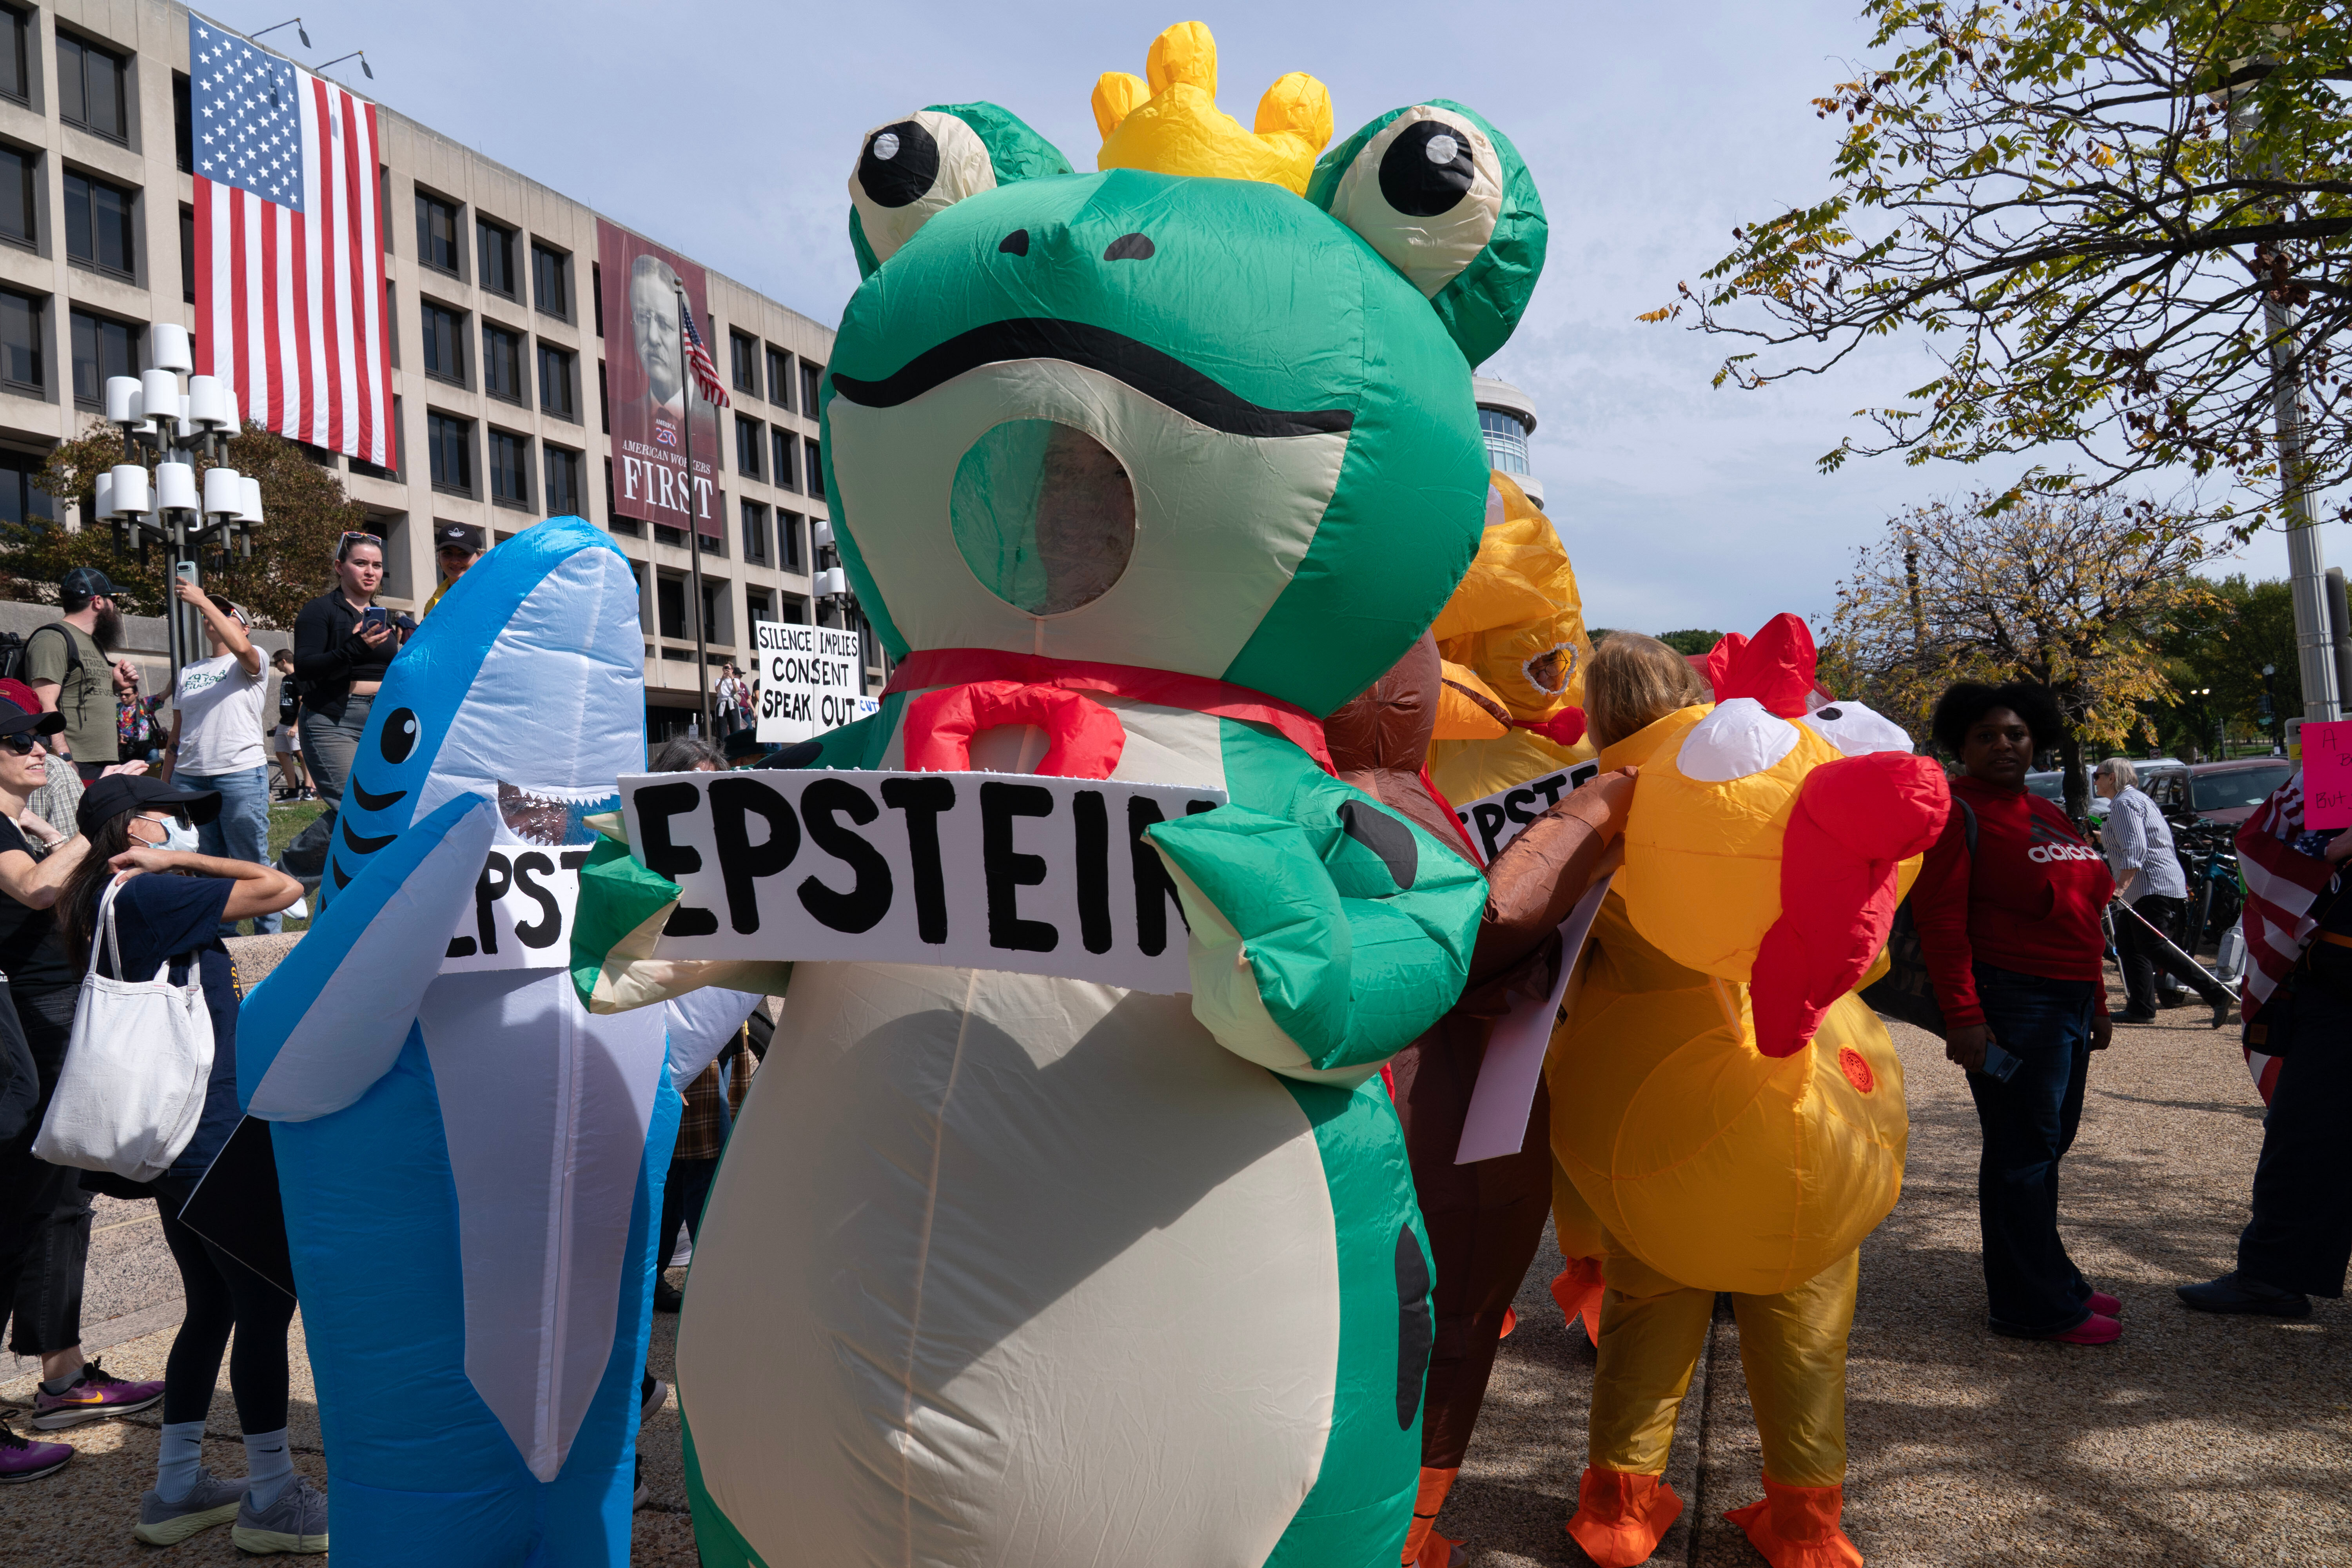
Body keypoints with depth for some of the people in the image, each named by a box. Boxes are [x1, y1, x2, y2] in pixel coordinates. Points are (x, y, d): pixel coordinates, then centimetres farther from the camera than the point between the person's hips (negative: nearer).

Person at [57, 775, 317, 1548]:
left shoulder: (109, 902, 11)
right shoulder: (149, 897, -16)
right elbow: (282, 888, -18)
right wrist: (175, 861, -11)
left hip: (170, 1138, 10)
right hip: (209, 1139, -10)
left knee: (213, 1305, 19)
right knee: (268, 1302, 0)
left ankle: (177, 1489, 29)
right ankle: (272, 1500, 10)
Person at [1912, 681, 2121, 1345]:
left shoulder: (2048, 815, 18)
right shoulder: (1955, 810, -9)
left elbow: (2081, 913, 22)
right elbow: (1940, 918, -16)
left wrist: (2096, 1003, 19)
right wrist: (1961, 1014, -22)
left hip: (2069, 1003, 9)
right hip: (2010, 1003, -8)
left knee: (2049, 1146, 16)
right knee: (2023, 1152, -3)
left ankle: (2050, 1282, 28)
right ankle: (2034, 1307, 6)